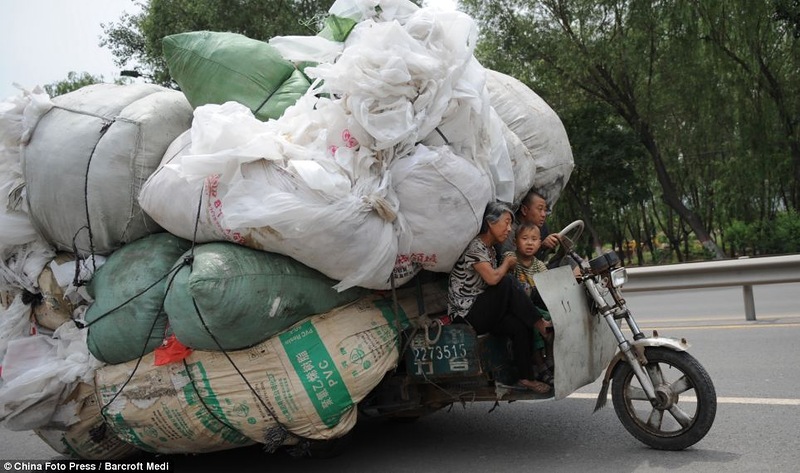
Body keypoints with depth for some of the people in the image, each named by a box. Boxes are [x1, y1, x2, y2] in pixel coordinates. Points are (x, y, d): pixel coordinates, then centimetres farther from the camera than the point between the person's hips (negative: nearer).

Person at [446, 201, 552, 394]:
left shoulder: (490, 249, 16)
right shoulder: (474, 246, -14)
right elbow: (492, 278, -26)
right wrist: (507, 263, -8)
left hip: (482, 311, 9)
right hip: (466, 312, -9)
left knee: (521, 327, -14)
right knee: (507, 284, -26)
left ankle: (526, 377, -9)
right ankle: (540, 324, -12)